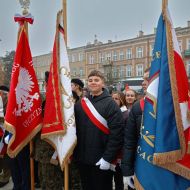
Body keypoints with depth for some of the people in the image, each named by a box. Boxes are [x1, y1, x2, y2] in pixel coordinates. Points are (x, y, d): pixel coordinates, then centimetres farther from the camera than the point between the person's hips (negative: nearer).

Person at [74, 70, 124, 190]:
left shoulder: (110, 104, -8)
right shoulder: (79, 104, 8)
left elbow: (117, 132, -15)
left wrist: (107, 158, -18)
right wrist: (74, 153, 1)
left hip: (101, 161, -4)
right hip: (82, 159, 5)